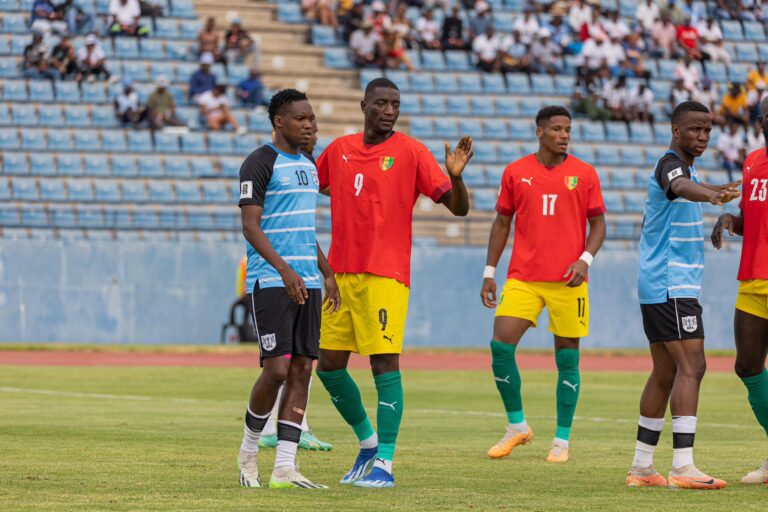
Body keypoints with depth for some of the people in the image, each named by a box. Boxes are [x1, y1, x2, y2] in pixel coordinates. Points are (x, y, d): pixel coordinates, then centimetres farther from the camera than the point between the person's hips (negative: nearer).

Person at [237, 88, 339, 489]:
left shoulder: (308, 166, 18)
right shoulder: (260, 164, -7)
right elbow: (250, 226, -13)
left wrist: (327, 274, 19)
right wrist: (284, 269, -22)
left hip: (307, 282, 8)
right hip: (270, 282, -8)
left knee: (302, 369, 1)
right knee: (277, 368, -12)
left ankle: (284, 468, 1)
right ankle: (248, 452, 10)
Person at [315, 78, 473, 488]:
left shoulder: (410, 152, -4)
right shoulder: (339, 150, 11)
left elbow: (458, 208, -7)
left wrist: (454, 176, -27)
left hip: (385, 276, -6)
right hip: (339, 273, 6)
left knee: (385, 363, -10)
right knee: (328, 366, 7)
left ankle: (384, 463, -7)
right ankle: (368, 442, 26)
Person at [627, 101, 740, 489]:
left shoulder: (682, 166, 19)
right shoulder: (671, 164, -13)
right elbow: (681, 187, -38)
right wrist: (711, 194, -59)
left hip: (656, 286, 10)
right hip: (672, 286, -10)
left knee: (665, 374, 11)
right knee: (691, 368, -15)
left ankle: (641, 467, 13)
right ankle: (682, 467, -21)